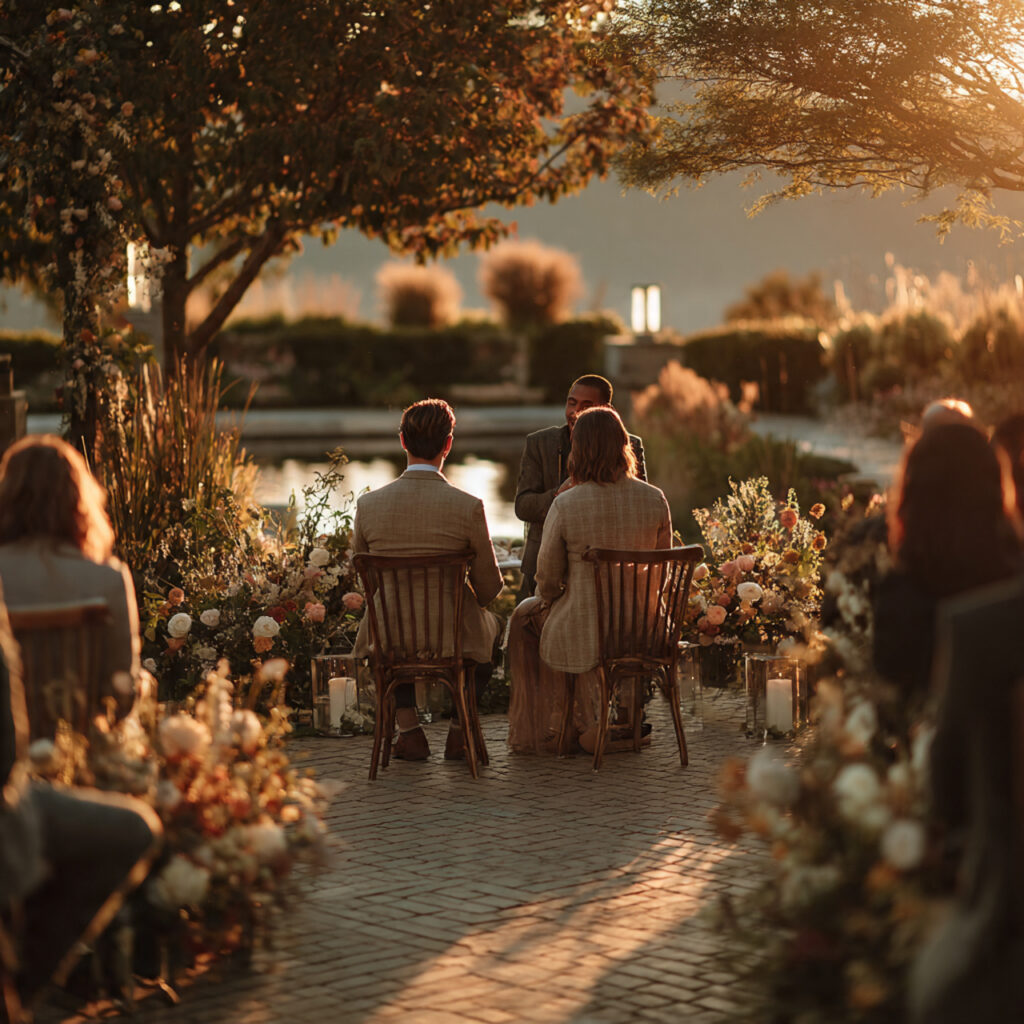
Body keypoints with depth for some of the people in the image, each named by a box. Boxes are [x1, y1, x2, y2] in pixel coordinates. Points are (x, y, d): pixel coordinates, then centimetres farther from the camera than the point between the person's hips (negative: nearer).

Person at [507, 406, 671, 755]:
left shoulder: (565, 505, -17)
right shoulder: (655, 500, -7)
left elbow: (548, 578, -6)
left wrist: (546, 599, 17)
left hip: (584, 634, -4)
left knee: (525, 618, 30)